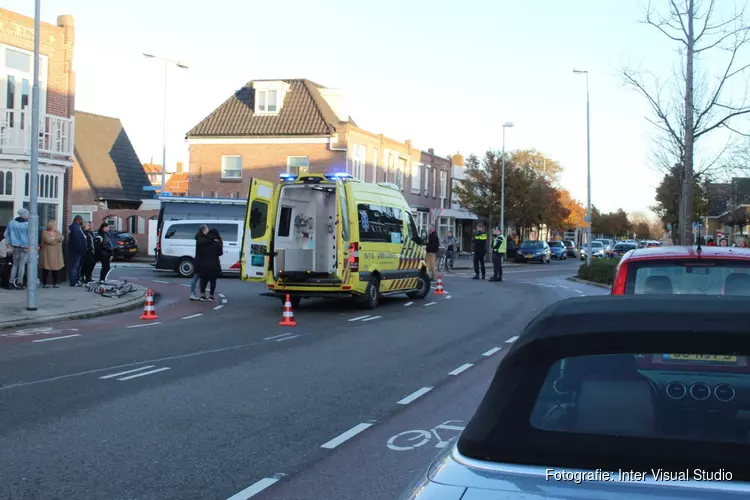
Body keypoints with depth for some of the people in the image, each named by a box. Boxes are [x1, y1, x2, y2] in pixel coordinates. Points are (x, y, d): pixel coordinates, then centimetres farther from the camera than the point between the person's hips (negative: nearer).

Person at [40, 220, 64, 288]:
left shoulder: (57, 232, 16)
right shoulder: (45, 232, -1)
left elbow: (60, 238, -3)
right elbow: (48, 240, -17)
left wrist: (53, 237, -12)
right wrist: (56, 239, -4)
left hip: (56, 254, 5)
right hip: (47, 254, -5)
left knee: (55, 269, 3)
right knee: (46, 269, -4)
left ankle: (55, 283, 10)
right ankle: (44, 283, 1)